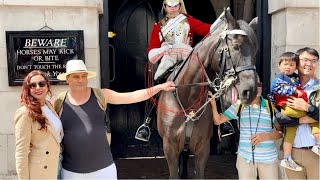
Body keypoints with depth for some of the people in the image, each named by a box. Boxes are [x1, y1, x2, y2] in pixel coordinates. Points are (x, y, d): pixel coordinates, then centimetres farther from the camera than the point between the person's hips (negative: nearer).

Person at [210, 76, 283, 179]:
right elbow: (218, 120, 3)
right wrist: (213, 104, -12)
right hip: (245, 158, 1)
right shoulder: (238, 106, 2)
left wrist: (265, 136, -16)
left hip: (268, 158, -1)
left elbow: (281, 132, 2)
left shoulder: (270, 106, -2)